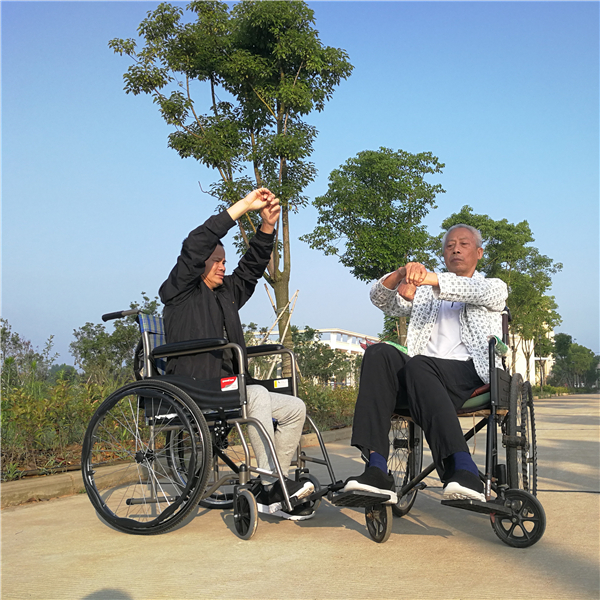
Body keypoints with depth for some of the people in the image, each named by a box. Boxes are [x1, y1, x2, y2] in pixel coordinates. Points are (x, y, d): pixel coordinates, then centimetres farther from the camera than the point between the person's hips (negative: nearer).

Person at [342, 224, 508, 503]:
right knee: (379, 353, -28)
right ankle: (376, 468, -39)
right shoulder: (422, 292, 31)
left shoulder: (495, 286, 22)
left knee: (417, 365, -35)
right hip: (420, 376, 4)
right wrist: (401, 274, -11)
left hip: (470, 374, -3)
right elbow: (380, 299, 13)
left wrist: (432, 279, -22)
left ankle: (462, 468, -48)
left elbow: (480, 291, -5)